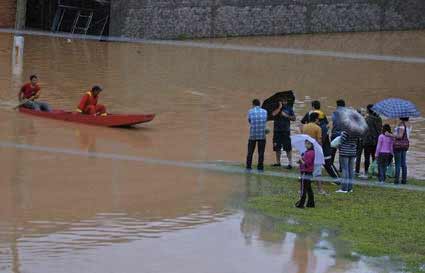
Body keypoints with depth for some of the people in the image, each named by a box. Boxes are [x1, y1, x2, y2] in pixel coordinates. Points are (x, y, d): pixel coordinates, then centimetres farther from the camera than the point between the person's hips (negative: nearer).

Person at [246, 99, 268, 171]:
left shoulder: (250, 111, -3)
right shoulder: (265, 112, 2)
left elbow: (249, 120, 7)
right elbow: (265, 121, 11)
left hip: (252, 135, -1)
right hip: (262, 135, 1)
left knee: (250, 152, 8)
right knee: (261, 152, 6)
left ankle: (248, 166, 9)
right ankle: (260, 166, 4)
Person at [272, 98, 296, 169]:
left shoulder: (289, 109, 7)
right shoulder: (276, 109, 7)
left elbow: (294, 118, 5)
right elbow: (273, 114, -14)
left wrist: (286, 116, -9)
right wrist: (280, 107, -9)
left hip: (286, 131, -2)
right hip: (277, 131, 2)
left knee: (288, 147, -10)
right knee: (277, 147, 9)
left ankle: (290, 163, -12)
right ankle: (278, 162, 20)